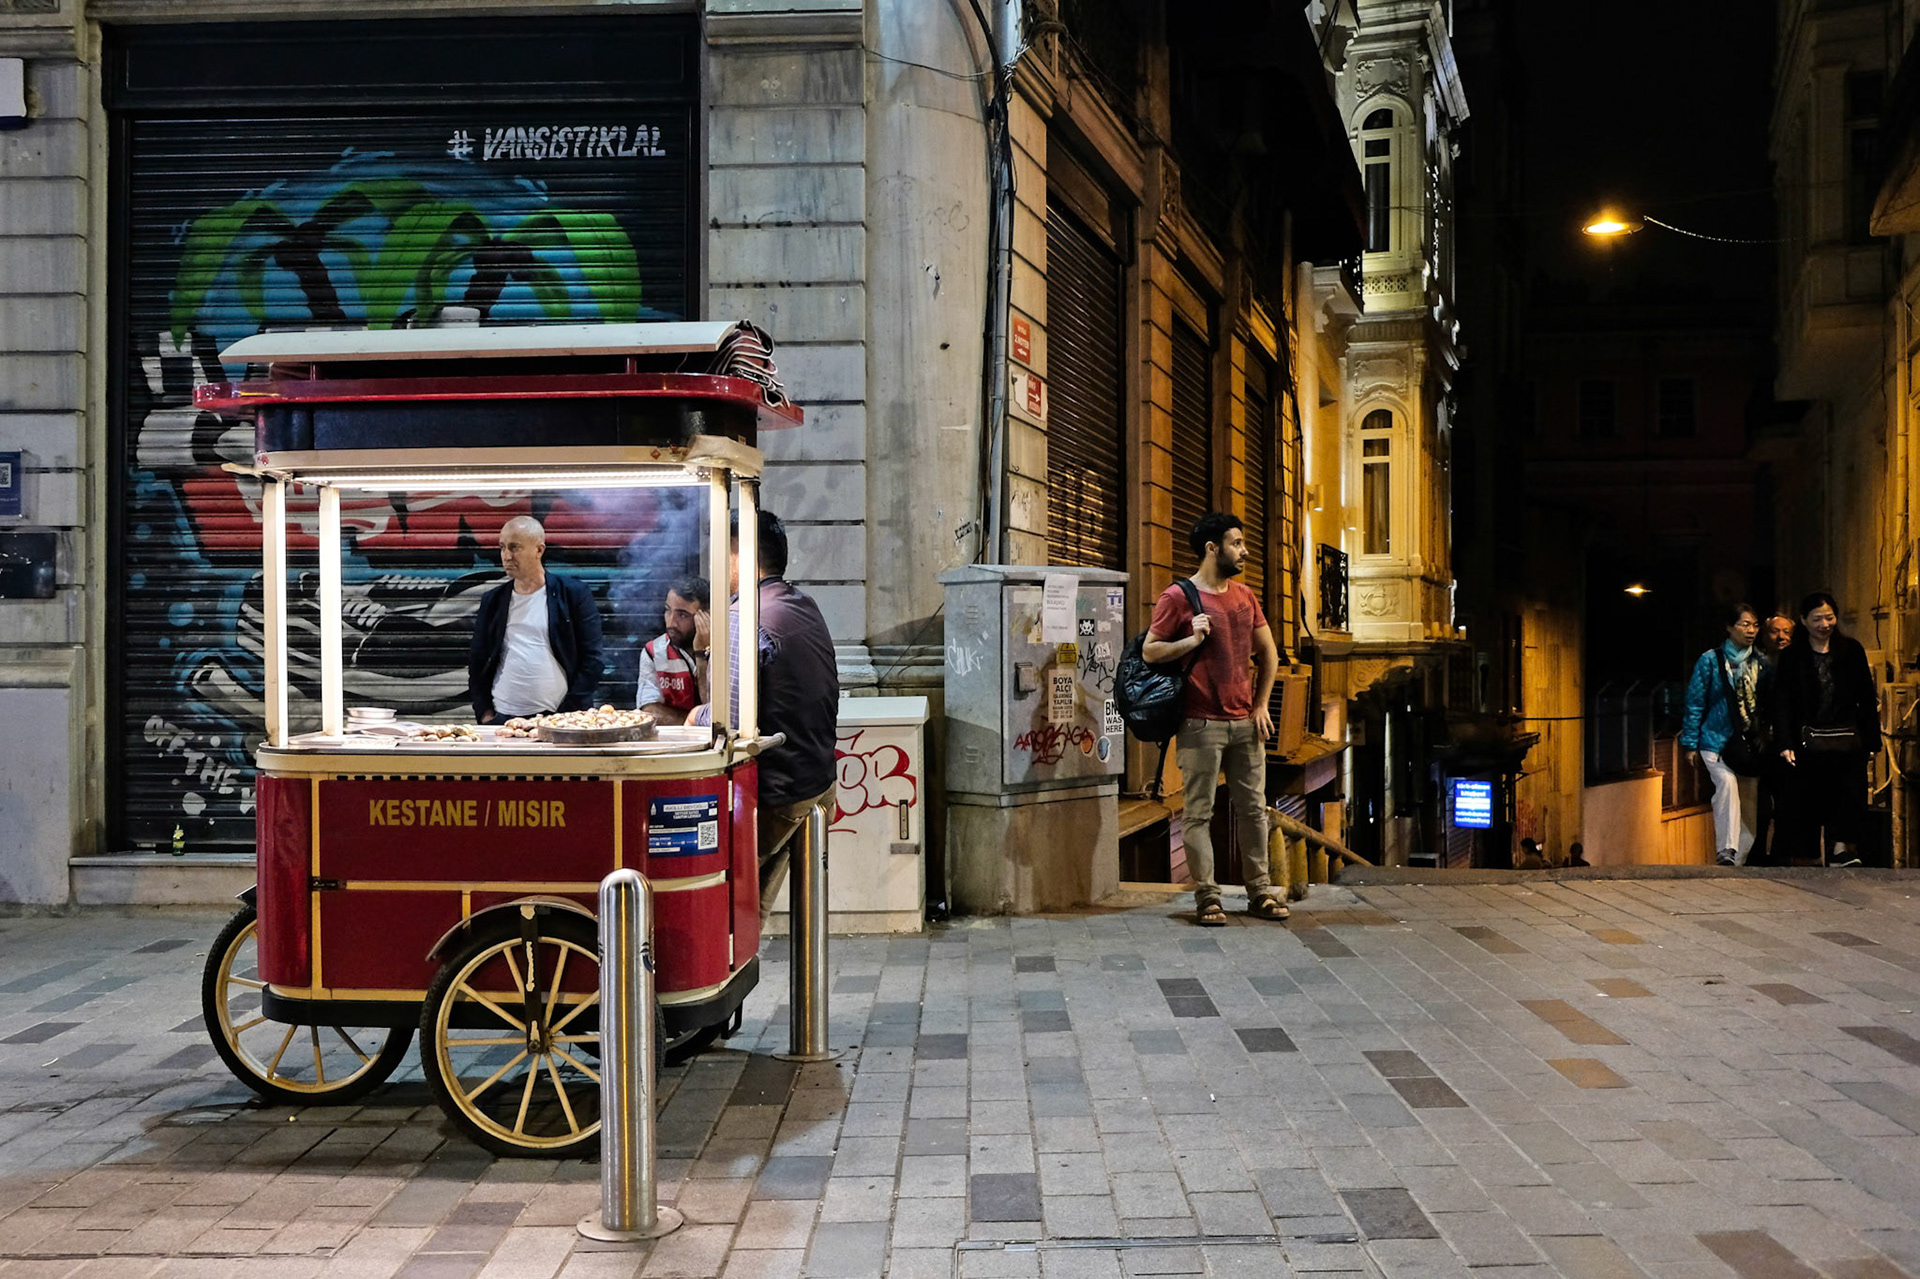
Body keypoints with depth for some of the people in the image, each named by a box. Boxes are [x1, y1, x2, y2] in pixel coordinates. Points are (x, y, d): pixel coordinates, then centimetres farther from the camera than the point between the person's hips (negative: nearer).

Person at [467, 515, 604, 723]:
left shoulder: (575, 594, 1)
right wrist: (484, 713, 4)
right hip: (502, 718, 3)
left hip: (556, 719, -3)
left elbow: (591, 660, -3)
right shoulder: (493, 600, 13)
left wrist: (568, 714, -10)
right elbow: (476, 661, 17)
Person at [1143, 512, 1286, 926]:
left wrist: (1261, 705, 12)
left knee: (1254, 809, 9)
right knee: (1198, 813, -2)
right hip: (1201, 724, -6)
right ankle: (1206, 897, 3)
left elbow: (1268, 652, 19)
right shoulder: (1178, 597, -5)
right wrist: (1191, 641, -17)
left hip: (1246, 722, 6)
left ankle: (1259, 892, 18)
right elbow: (1149, 651, -6)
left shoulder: (1244, 596, 13)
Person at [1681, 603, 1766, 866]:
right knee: (1727, 783, -26)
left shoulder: (1761, 662, 9)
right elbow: (1695, 703, 1)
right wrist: (1691, 743, -1)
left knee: (1750, 797, 5)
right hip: (1717, 740, -4)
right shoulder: (1710, 660, -1)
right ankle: (1726, 851, -28)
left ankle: (1741, 858, 16)